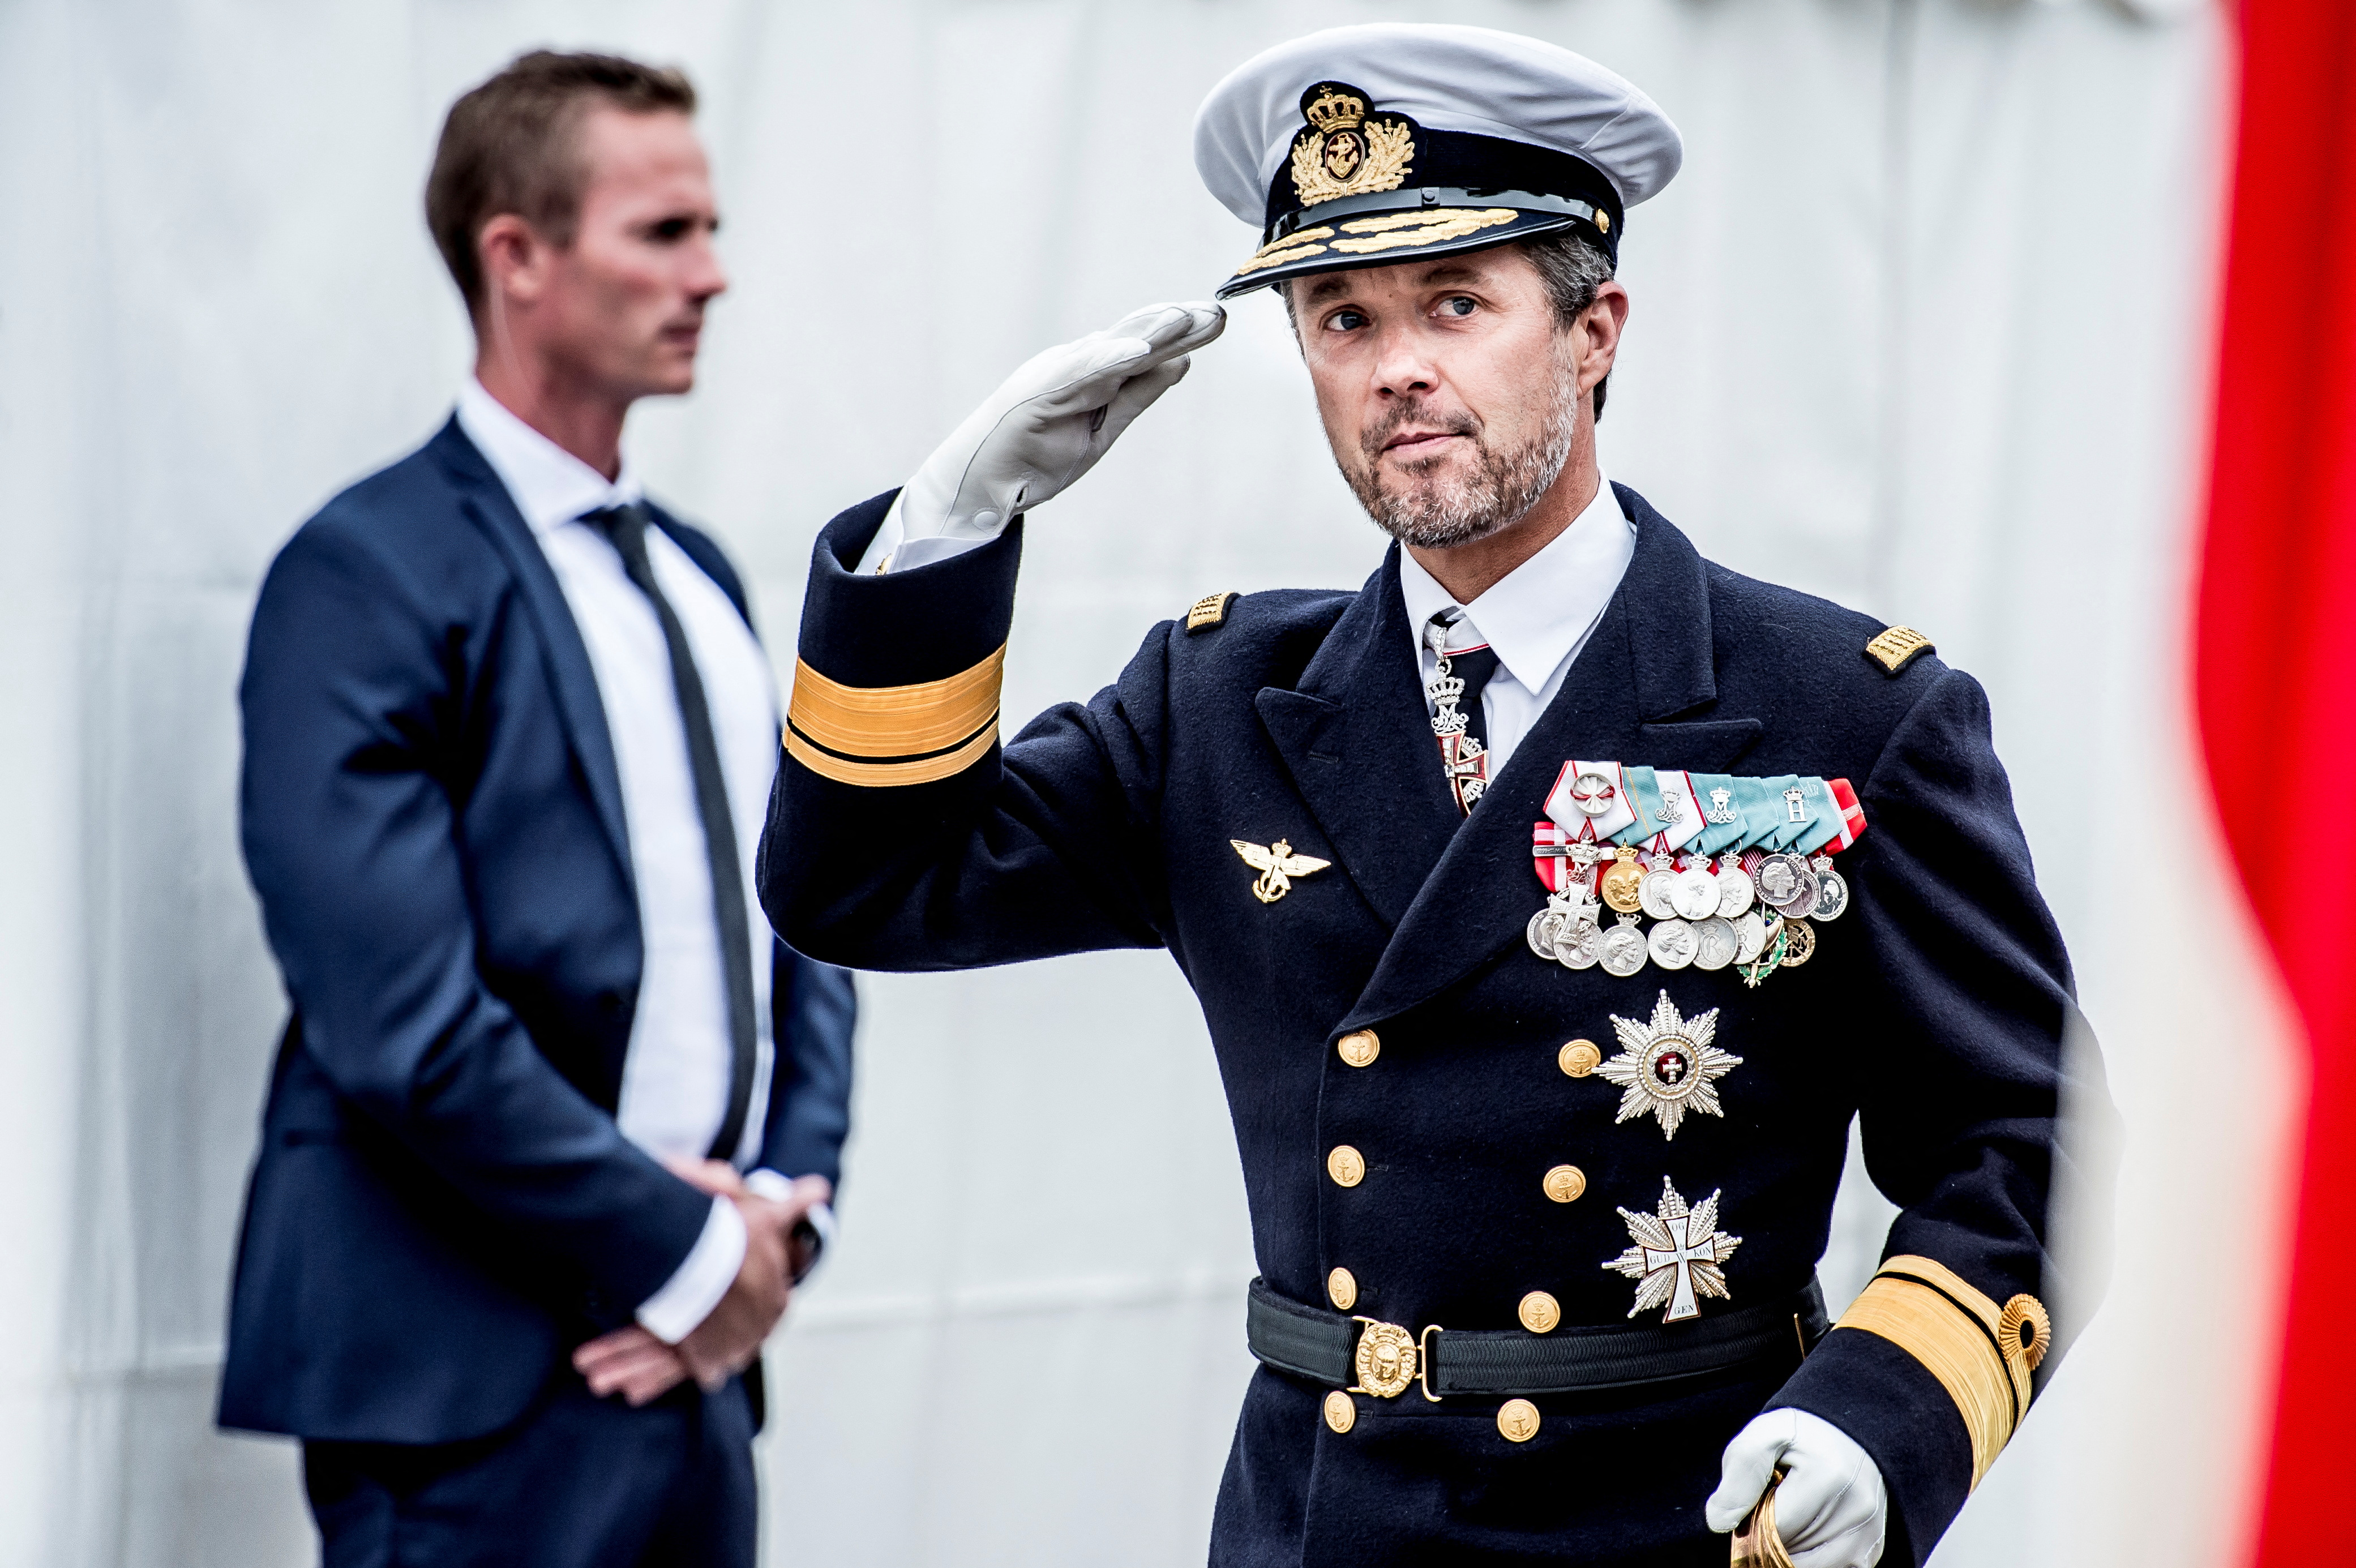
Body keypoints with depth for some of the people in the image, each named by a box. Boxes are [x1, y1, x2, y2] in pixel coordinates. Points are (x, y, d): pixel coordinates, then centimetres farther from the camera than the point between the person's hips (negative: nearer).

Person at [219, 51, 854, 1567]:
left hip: (698, 1368, 7)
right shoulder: (369, 574, -10)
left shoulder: (697, 575, 15)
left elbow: (801, 920, 16)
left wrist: (789, 1208, -1)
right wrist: (693, 1251, -12)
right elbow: (404, 1026, -18)